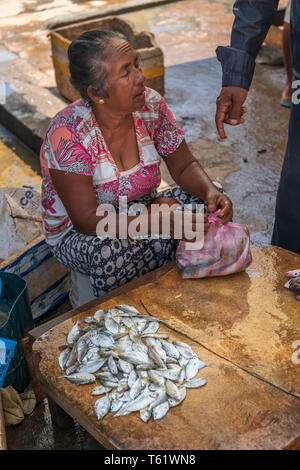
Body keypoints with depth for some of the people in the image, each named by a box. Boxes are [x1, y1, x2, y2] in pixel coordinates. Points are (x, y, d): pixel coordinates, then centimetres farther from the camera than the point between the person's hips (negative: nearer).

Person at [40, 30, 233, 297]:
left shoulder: (151, 106, -12)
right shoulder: (67, 134, -28)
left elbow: (185, 167, -2)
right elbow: (87, 220, -30)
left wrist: (210, 192, -25)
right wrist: (159, 222, -40)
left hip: (142, 210, 5)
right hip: (78, 233, -5)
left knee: (213, 204, -15)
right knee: (112, 251, -38)